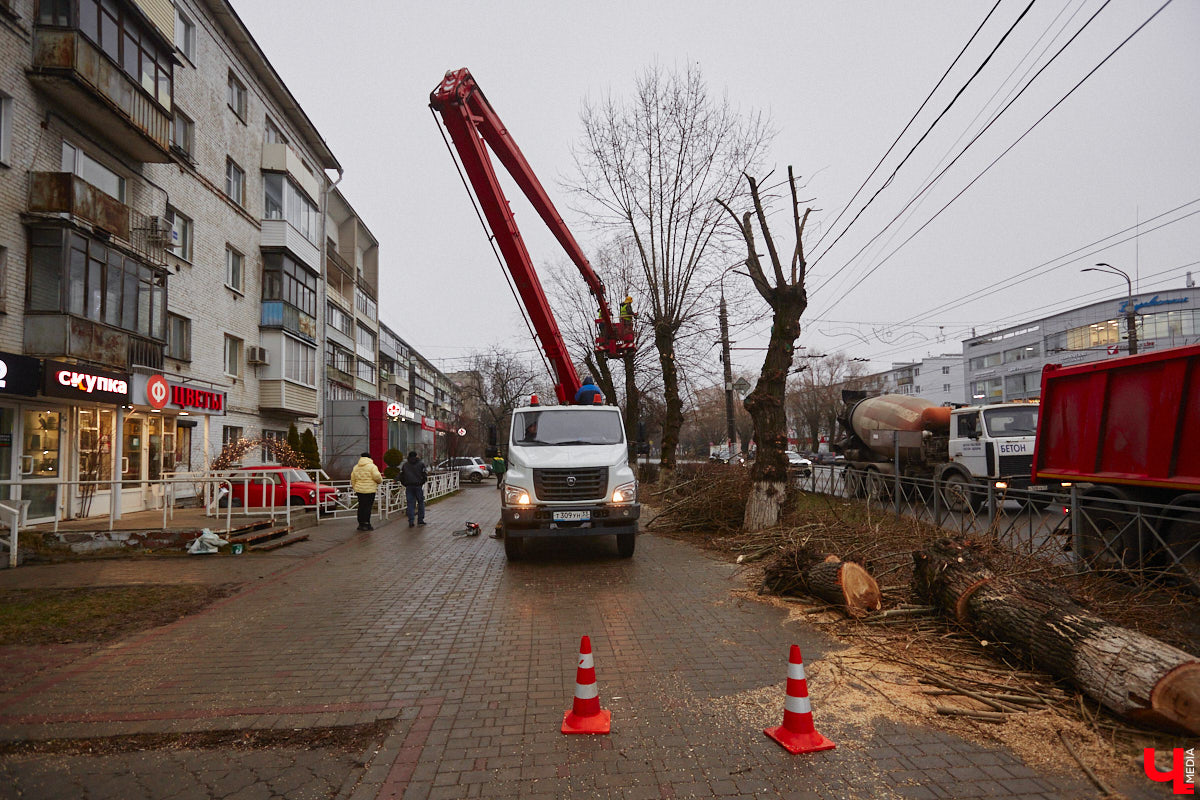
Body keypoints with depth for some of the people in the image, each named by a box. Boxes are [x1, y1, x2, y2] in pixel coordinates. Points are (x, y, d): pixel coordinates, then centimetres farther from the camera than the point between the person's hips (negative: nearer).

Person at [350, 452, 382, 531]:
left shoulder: (356, 467, 13)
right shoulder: (372, 466, -8)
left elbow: (353, 479, 17)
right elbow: (377, 476, -17)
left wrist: (354, 487, 26)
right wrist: (380, 481, 4)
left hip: (359, 490, 6)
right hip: (369, 490, -6)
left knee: (361, 507, 12)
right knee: (368, 507, -3)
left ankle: (361, 524, 16)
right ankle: (366, 524, -2)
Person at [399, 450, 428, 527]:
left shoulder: (404, 465, 9)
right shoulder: (421, 464, 2)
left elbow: (401, 476, 9)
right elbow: (425, 475, -3)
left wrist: (404, 484, 20)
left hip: (408, 486, 2)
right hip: (418, 486, -2)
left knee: (410, 504, 3)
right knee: (421, 502, 10)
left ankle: (410, 521, -1)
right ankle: (420, 520, 8)